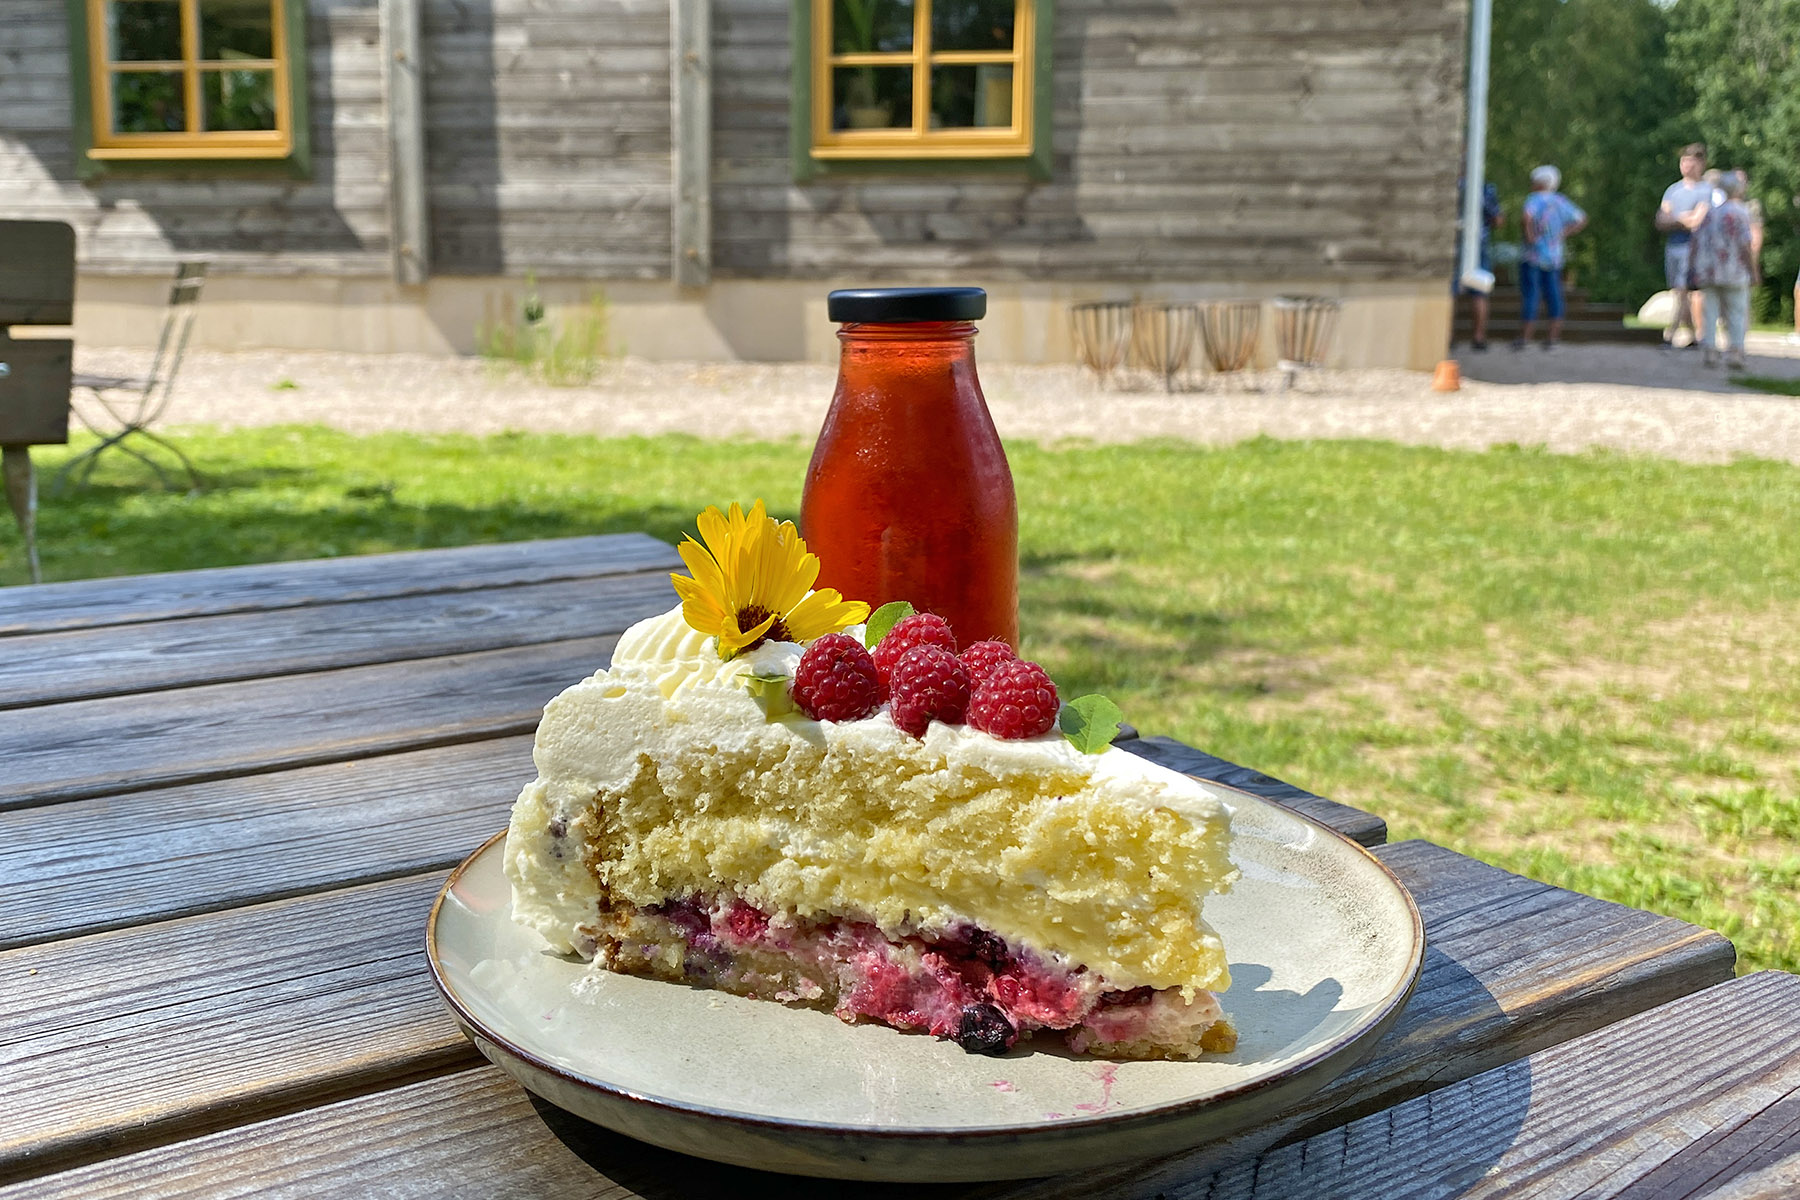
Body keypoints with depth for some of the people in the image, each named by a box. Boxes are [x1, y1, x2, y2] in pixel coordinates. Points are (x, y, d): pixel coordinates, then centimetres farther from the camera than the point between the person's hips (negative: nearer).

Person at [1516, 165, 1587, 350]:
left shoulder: (1534, 199, -9)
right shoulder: (1561, 201, 10)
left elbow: (1528, 216, -30)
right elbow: (1582, 219, 15)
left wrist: (1530, 236, -18)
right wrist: (1564, 233, 10)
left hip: (1533, 256, -6)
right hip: (1555, 256, 6)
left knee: (1530, 294, -4)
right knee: (1553, 294, 7)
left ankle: (1525, 337, -4)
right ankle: (1554, 336, 7)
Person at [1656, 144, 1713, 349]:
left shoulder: (1706, 189, -2)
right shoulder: (1672, 189, 16)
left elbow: (1696, 221, -13)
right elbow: (1660, 221, 7)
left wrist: (1673, 220, -1)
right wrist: (1683, 220, -8)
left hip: (1691, 246, -6)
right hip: (1672, 246, 6)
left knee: (1682, 292, -11)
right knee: (1680, 294, 8)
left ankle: (1669, 335, -16)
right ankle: (1694, 335, 16)